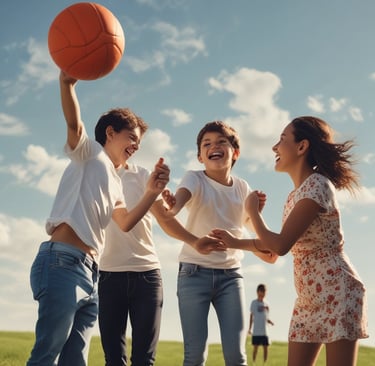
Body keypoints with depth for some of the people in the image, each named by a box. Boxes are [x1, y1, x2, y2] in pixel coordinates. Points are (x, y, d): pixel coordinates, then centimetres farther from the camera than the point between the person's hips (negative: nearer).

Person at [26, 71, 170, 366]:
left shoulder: (115, 181, 29)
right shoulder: (90, 153, 7)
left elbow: (125, 223, 23)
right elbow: (74, 124, -14)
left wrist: (152, 192, 10)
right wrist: (67, 84, -33)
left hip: (90, 273, 9)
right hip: (63, 263, -9)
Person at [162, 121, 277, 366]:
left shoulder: (242, 188, 5)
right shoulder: (195, 179, -7)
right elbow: (181, 196, -30)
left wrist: (265, 250, -15)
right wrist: (171, 207, -56)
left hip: (231, 274, 3)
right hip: (194, 272, -3)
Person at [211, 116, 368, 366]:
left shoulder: (317, 185, -16)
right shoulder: (296, 194, 11)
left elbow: (281, 246, -21)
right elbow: (276, 245, 20)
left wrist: (252, 209, -6)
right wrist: (235, 242, 18)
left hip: (337, 292, -9)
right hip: (309, 297, 9)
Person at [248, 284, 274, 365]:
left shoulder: (266, 304, 9)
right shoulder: (254, 303, 1)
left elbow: (266, 317, 15)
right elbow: (251, 316, 4)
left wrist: (270, 321, -6)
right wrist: (250, 328, 1)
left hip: (264, 331, 3)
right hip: (256, 331, -3)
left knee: (265, 347, 3)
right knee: (255, 347, -1)